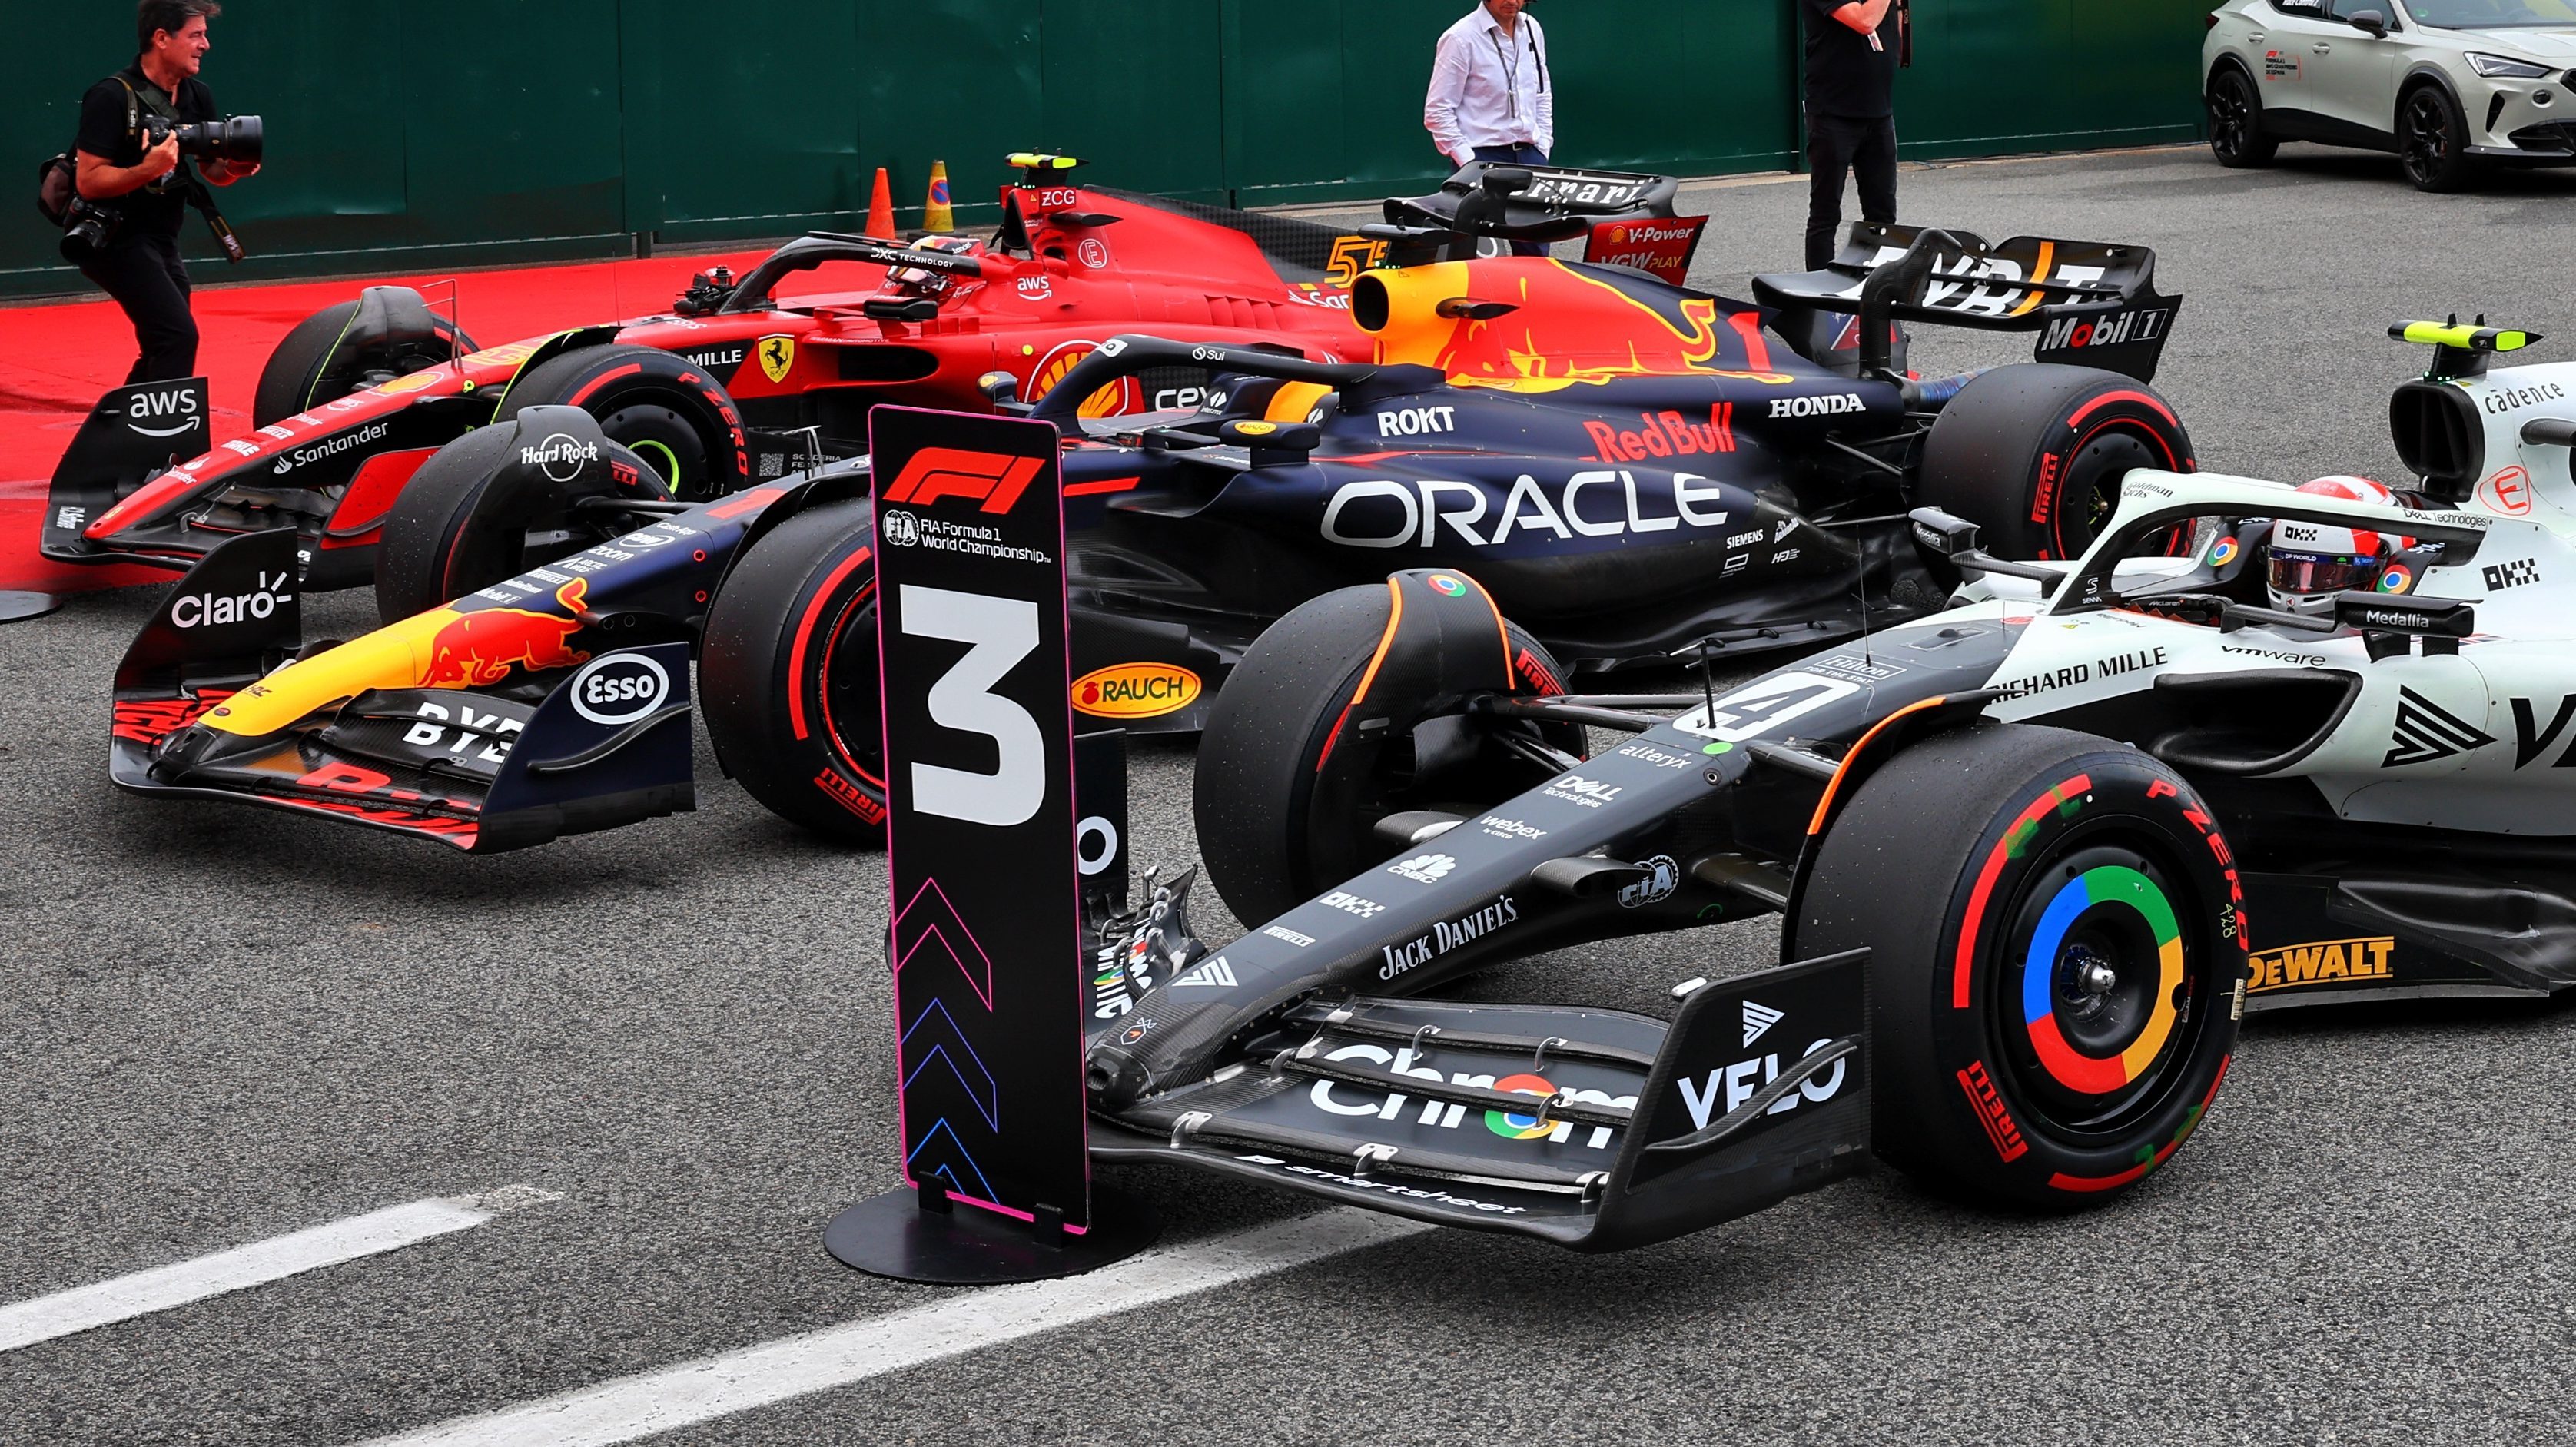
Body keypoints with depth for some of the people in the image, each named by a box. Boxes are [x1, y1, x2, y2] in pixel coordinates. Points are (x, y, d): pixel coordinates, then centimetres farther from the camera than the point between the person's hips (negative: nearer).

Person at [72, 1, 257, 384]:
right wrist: (148, 169, -36)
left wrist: (234, 169, -11)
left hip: (161, 239, 9)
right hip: (116, 238, -9)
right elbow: (88, 182, -21)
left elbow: (212, 172, 12)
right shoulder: (112, 97, -17)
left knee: (163, 349, 15)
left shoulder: (197, 96, 5)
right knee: (178, 335, -21)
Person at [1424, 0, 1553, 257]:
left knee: (1535, 254, 3)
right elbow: (1437, 112, -9)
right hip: (1483, 158, -6)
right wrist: (1468, 163, -14)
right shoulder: (1461, 38, -9)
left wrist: (1542, 147, 11)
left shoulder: (1532, 30, 10)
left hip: (1528, 153, 6)